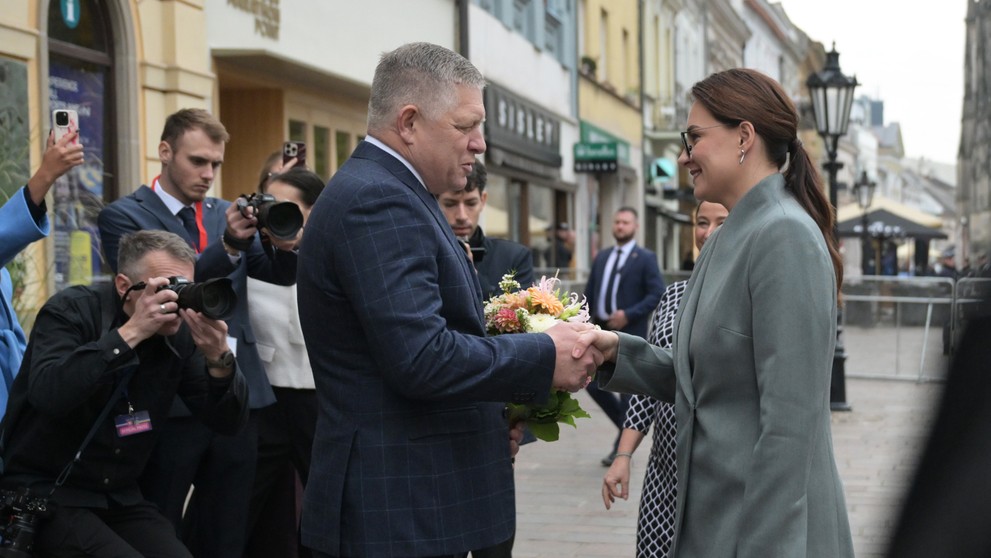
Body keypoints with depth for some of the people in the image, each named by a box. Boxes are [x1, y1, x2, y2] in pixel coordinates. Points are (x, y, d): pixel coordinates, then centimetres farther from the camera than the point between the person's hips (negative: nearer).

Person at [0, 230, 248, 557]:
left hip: (121, 499, 5)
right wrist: (131, 332, -31)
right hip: (45, 494, -5)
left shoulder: (179, 334, 1)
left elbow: (229, 422, -1)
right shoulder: (71, 311, -11)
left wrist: (219, 358, -19)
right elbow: (48, 395, -30)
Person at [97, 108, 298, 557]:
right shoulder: (123, 216, -2)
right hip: (171, 401, -5)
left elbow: (281, 274, 7)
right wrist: (227, 246, -26)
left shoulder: (225, 213, 14)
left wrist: (286, 244, -16)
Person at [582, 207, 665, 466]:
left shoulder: (645, 258, -3)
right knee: (593, 383, 4)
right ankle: (627, 425, 26)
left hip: (629, 334, -6)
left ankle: (622, 447, 12)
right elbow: (589, 293, 14)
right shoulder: (601, 257, 14)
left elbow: (657, 294, -10)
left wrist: (629, 315, -17)